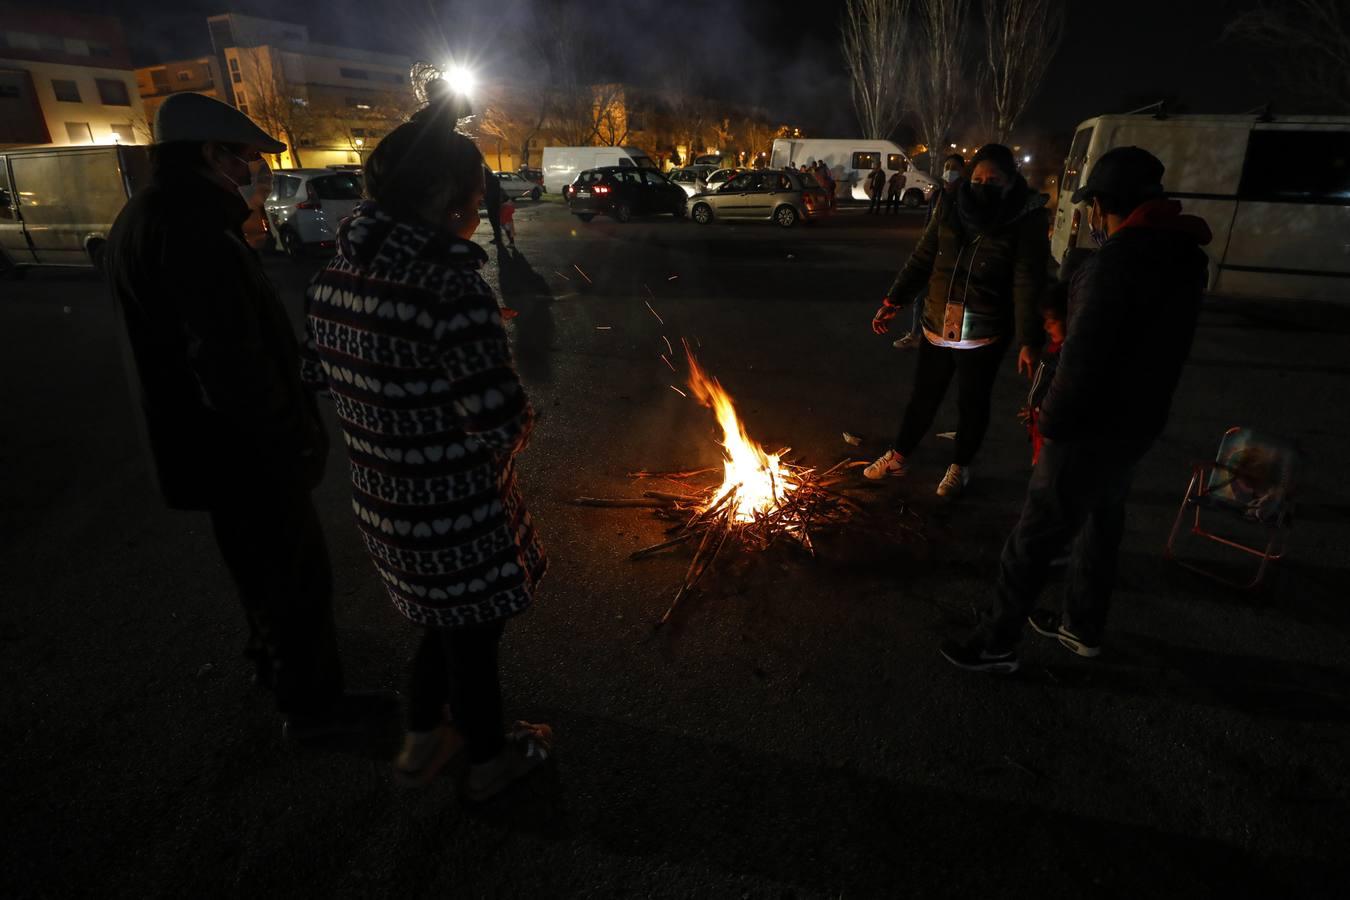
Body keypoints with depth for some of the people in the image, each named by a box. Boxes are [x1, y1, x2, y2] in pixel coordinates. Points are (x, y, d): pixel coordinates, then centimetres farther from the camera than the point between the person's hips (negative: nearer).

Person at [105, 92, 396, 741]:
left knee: (261, 562, 26)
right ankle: (310, 705, 21)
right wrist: (294, 439, -18)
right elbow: (233, 361, -30)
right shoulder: (191, 228, -24)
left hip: (212, 441, 10)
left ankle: (272, 658, 47)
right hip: (243, 449, -10)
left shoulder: (146, 218, 10)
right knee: (297, 572, 5)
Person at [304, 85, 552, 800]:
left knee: (445, 615, 29)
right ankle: (490, 759, 43)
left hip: (380, 499, 8)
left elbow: (339, 380, 9)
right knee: (473, 631, 17)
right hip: (455, 513, -7)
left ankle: (422, 741, 49)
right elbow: (503, 421, -27)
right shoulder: (451, 286, -26)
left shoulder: (333, 278, 0)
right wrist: (517, 421, -3)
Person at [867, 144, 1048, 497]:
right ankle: (898, 456, 31)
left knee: (973, 402, 12)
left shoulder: (1026, 219, -10)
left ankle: (961, 466, 32)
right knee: (923, 394, 15)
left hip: (984, 332, -3)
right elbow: (922, 259, 7)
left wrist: (1028, 342, -19)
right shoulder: (952, 207, 0)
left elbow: (1028, 285, -14)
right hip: (938, 325, 3)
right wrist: (892, 302, 6)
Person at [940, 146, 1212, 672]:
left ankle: (998, 644, 16)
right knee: (1101, 527, 23)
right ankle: (1083, 628, 41)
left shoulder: (1116, 260, -23)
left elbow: (1083, 360, -26)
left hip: (1092, 430, -9)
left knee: (1033, 540, 3)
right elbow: (1151, 343, 12)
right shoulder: (1184, 254, 6)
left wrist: (1052, 421, -12)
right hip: (1138, 422, 9)